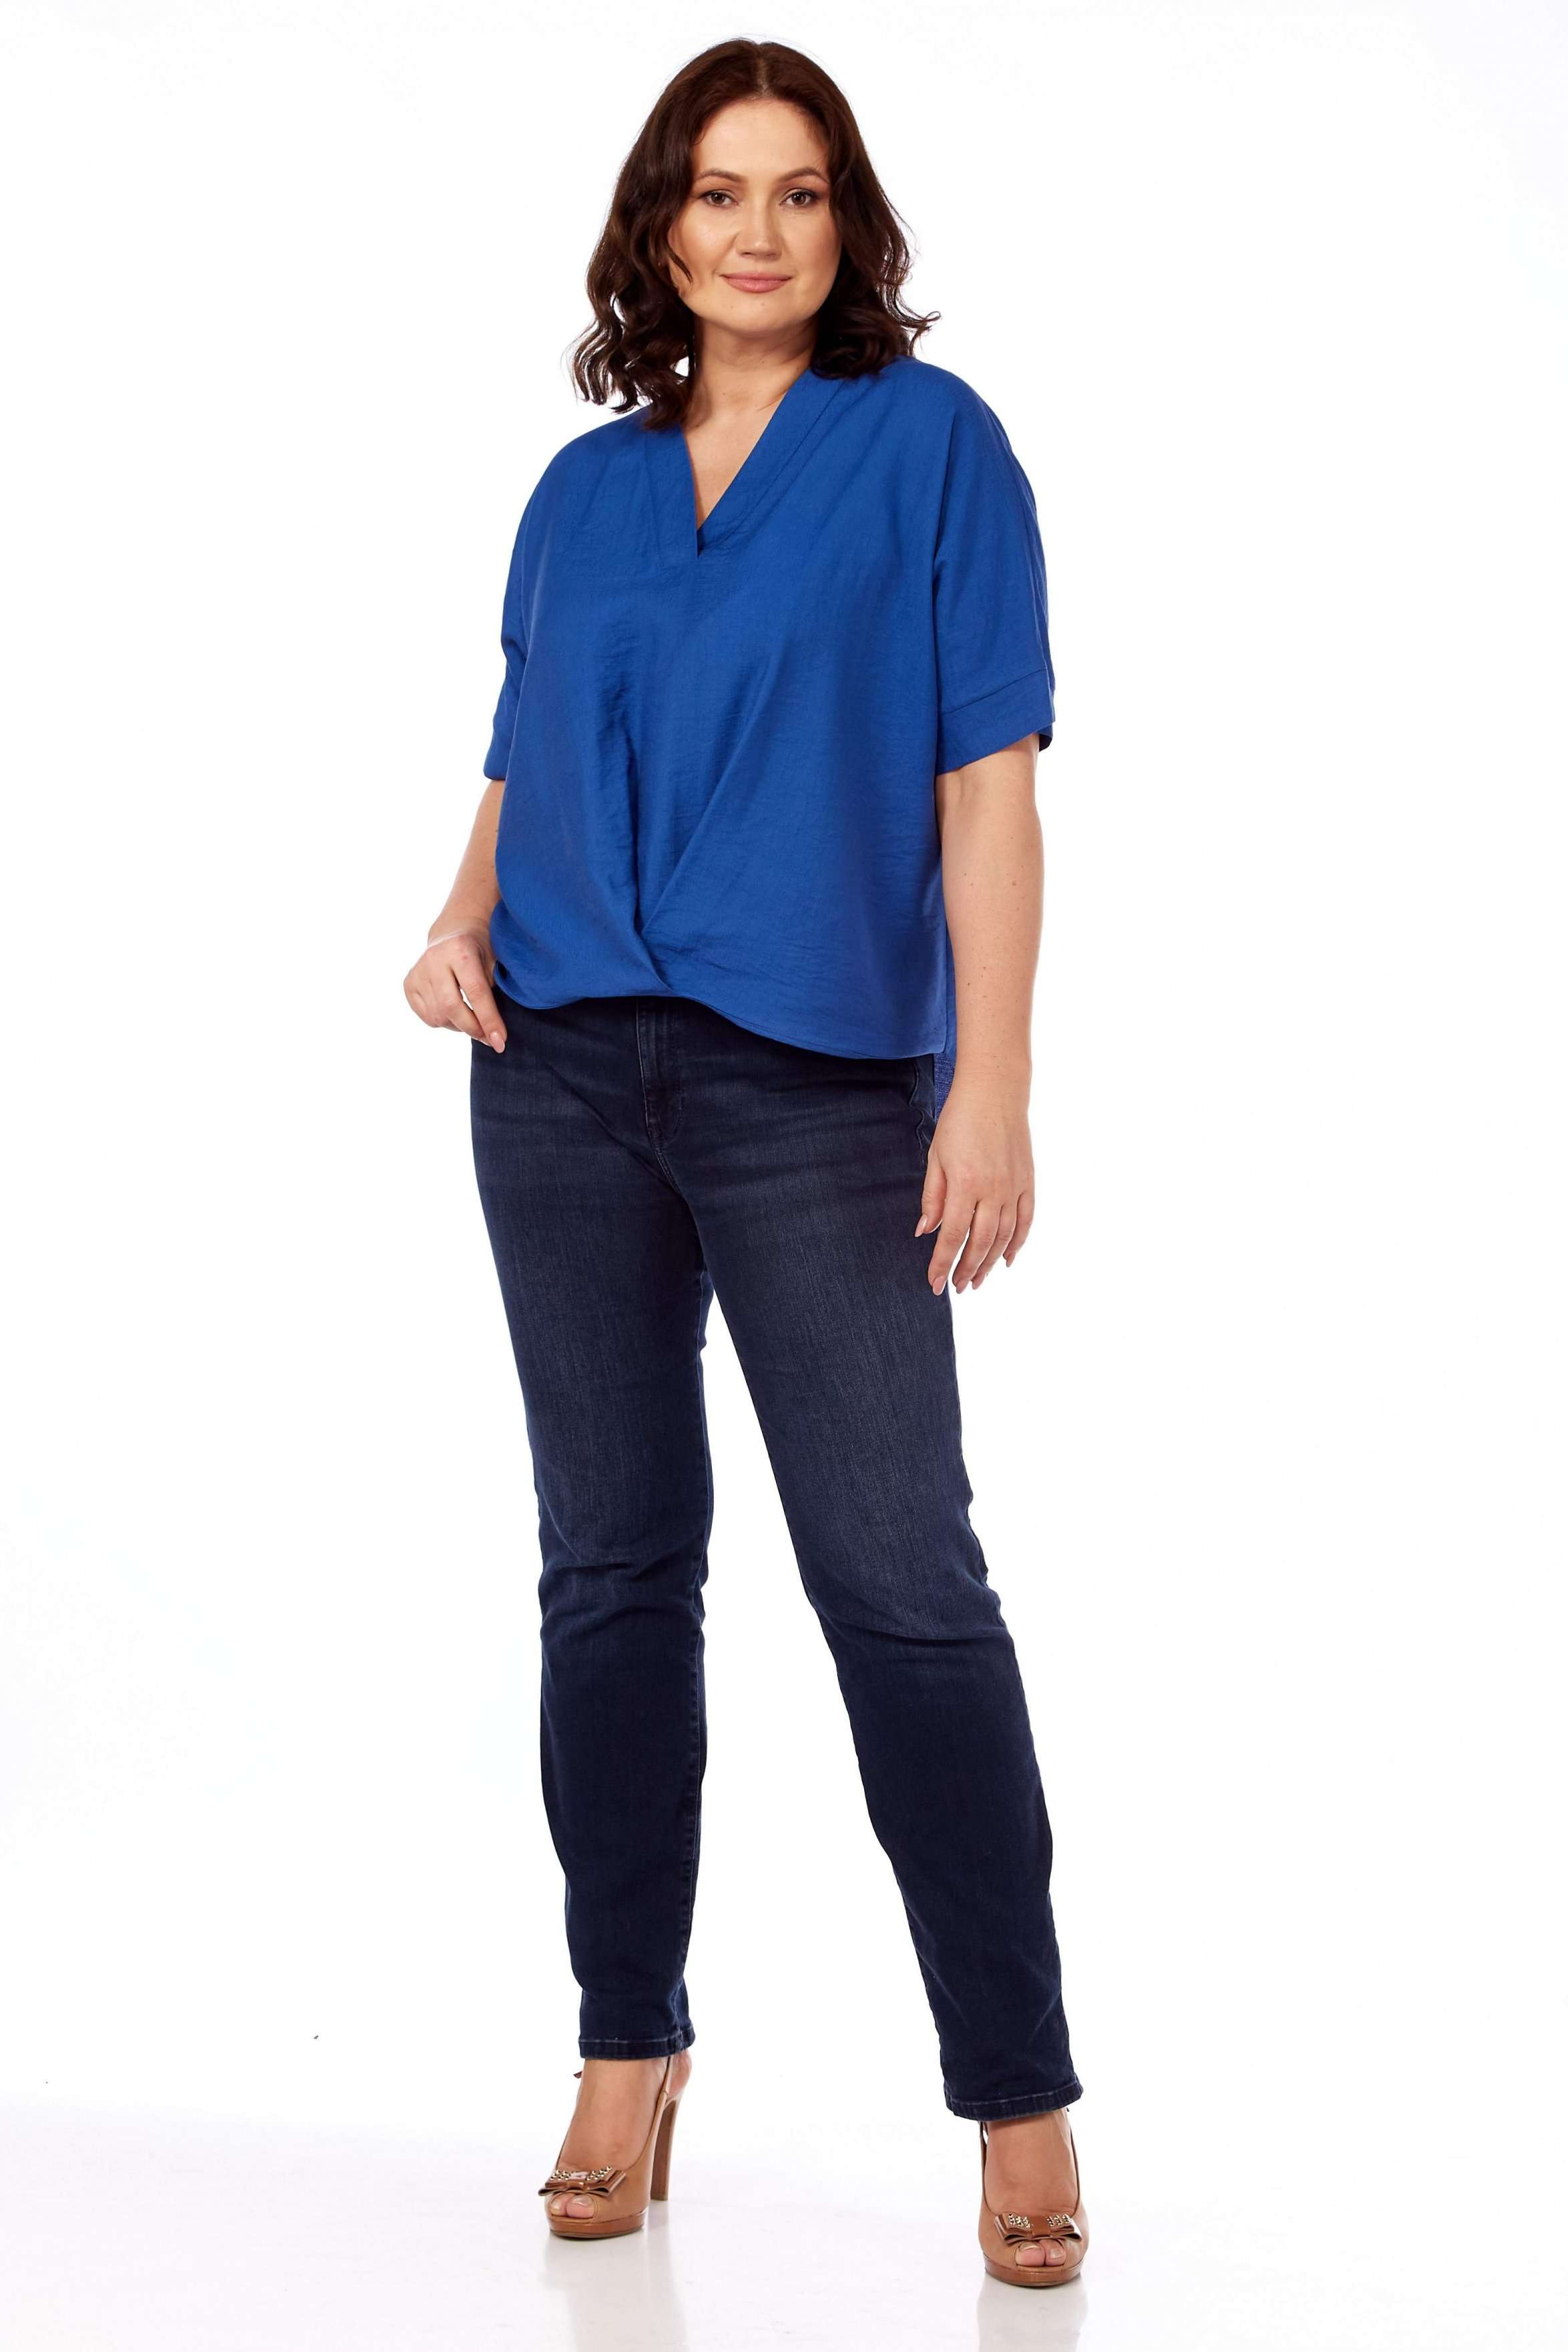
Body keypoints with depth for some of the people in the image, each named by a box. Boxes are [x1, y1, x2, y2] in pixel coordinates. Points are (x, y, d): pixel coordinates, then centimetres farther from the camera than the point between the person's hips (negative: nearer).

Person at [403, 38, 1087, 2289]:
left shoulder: (928, 442, 2)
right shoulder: (585, 485, 14)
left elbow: (988, 778, -4)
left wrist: (992, 1084, -12)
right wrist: (459, 922, -1)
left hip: (818, 1077, -4)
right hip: (567, 1069, 4)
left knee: (901, 1575, -9)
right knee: (612, 1563, 9)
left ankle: (1022, 2095, -3)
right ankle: (630, 2048, 19)